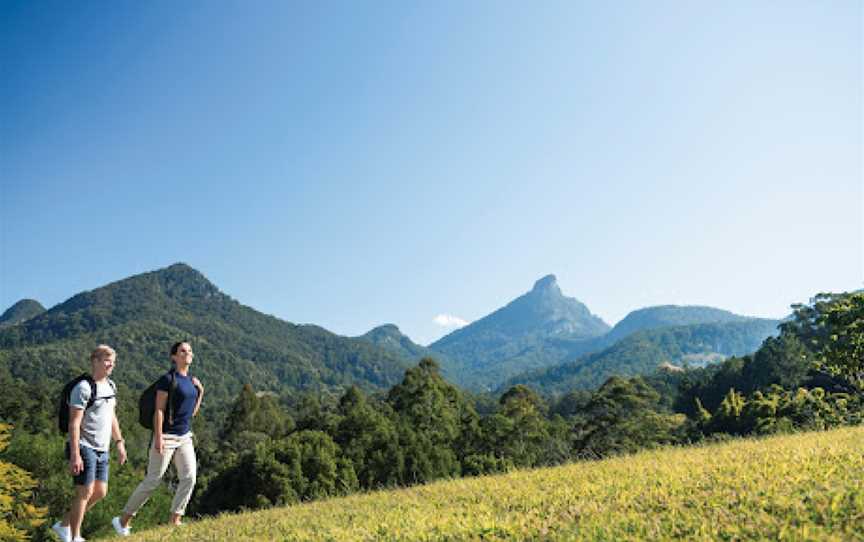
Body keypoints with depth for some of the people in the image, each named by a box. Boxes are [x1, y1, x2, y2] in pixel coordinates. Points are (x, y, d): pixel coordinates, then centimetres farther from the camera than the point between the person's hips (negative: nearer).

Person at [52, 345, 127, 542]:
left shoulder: (111, 386, 11)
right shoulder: (84, 388, -15)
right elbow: (74, 423, -18)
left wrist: (119, 442, 17)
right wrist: (75, 455, -21)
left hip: (102, 450, 8)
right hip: (84, 447, -8)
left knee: (100, 493, 12)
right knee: (85, 492, -4)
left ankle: (64, 525, 28)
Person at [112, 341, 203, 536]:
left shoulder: (191, 381, 11)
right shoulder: (168, 379, -11)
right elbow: (159, 410, -15)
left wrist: (200, 391, 6)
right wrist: (158, 437, -21)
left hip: (185, 437, 7)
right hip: (167, 436, -7)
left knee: (189, 478, -3)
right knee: (152, 480, 1)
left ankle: (175, 521, 6)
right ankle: (124, 520, 18)